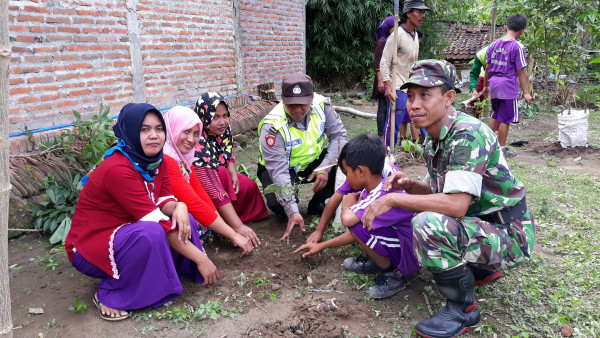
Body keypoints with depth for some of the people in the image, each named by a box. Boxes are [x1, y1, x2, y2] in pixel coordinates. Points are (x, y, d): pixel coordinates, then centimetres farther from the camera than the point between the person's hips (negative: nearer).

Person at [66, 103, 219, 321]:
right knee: (150, 233, -34)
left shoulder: (156, 159, -4)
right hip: (90, 247, -7)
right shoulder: (117, 169, -29)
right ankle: (110, 294, -13)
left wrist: (179, 207, -30)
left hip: (124, 233, 7)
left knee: (183, 221, -11)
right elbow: (156, 220, -30)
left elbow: (164, 199, -4)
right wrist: (200, 258, -28)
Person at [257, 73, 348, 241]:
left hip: (312, 162, 4)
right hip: (284, 168, -4)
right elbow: (278, 171, -34)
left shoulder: (321, 104, -19)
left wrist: (325, 167, -30)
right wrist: (293, 212, -40)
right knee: (279, 205, -32)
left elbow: (339, 135, -14)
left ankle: (318, 205, -3)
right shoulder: (272, 126, -30)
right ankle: (292, 202, 8)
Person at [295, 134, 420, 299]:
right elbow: (355, 234, 12)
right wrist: (322, 245, 17)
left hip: (410, 258, -9)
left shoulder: (385, 196, -28)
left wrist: (347, 205, -16)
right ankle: (378, 260, 8)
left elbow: (347, 219, -41)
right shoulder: (371, 190, 2)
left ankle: (391, 273, -6)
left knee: (356, 222, -26)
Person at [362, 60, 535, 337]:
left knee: (428, 224, -31)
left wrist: (393, 199, -26)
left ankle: (463, 309, -7)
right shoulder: (432, 140, 4)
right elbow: (439, 192, 14)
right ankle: (482, 270, 23)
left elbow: (456, 204, -33)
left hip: (508, 234, -9)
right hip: (481, 223, 9)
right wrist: (409, 185, -7)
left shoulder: (468, 133, -24)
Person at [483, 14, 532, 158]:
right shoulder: (517, 47, -11)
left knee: (496, 116, 20)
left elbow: (488, 66, 13)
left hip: (494, 84, 7)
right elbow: (521, 71, -11)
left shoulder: (495, 44, 7)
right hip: (508, 86, -6)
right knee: (506, 119, 2)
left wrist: (485, 85, 23)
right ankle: (502, 149, 10)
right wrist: (526, 92, -7)